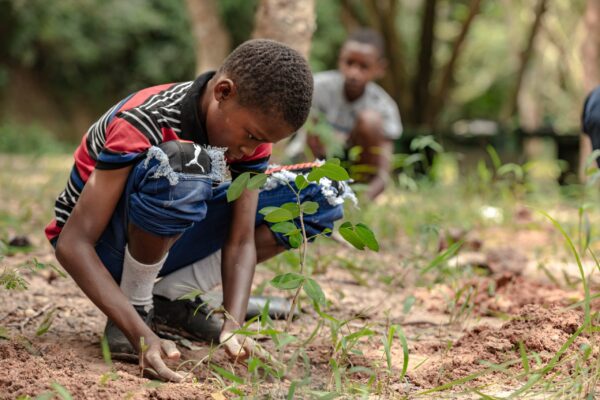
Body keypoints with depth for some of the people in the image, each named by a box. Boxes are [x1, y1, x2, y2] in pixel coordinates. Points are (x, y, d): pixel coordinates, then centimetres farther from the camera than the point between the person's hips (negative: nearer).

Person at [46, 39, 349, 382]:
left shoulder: (252, 125, -11)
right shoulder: (142, 124, -29)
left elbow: (241, 241, -13)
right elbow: (72, 244, -32)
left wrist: (234, 326, -31)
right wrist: (143, 336, -41)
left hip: (161, 243, 7)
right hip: (103, 249, -6)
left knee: (320, 199, -5)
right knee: (181, 163, -38)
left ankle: (167, 297, -4)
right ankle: (137, 304, -15)